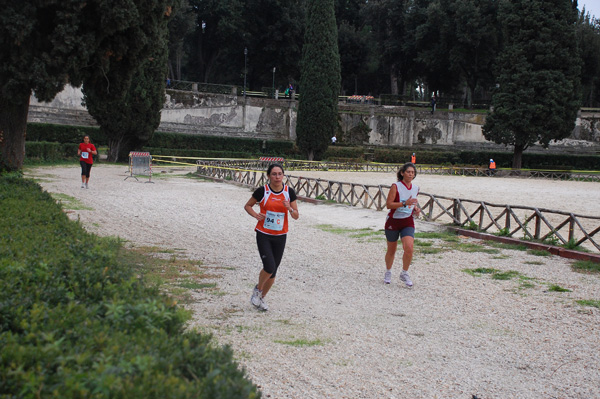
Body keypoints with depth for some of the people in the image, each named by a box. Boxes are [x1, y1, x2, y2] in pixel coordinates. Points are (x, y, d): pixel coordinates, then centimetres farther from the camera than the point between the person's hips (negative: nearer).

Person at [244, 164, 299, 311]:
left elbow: (296, 216, 3)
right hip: (263, 235, -3)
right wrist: (256, 215, -12)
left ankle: (261, 298, 29)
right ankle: (258, 289, 12)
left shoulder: (289, 192, -1)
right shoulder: (262, 191, -7)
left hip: (280, 237, 3)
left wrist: (289, 208, -18)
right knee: (269, 267, -17)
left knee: (273, 271, 8)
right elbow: (247, 206, 7)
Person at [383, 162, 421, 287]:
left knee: (409, 248, -17)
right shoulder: (396, 186, -12)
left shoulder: (415, 188, 5)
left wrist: (416, 209, 0)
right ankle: (388, 272, 35)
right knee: (391, 250, 10)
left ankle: (404, 274, 2)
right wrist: (405, 203, -28)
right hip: (393, 221, -3)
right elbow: (389, 204, -18)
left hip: (408, 222, 3)